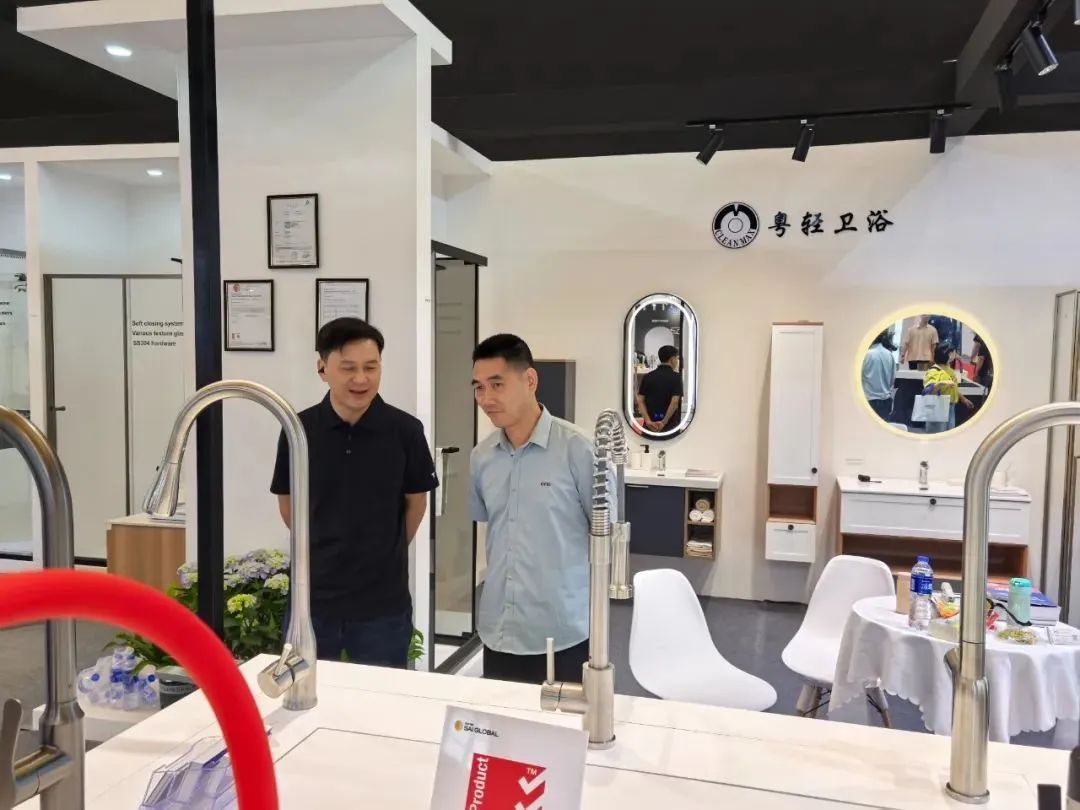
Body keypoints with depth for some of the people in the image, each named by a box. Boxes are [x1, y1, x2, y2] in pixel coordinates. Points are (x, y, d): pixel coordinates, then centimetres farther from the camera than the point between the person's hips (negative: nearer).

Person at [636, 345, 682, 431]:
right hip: (670, 424, -3)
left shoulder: (647, 377, 6)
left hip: (650, 424, 3)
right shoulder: (676, 377, -6)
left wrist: (648, 420, -11)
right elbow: (674, 402, -17)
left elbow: (640, 400, -2)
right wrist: (664, 422, -15)